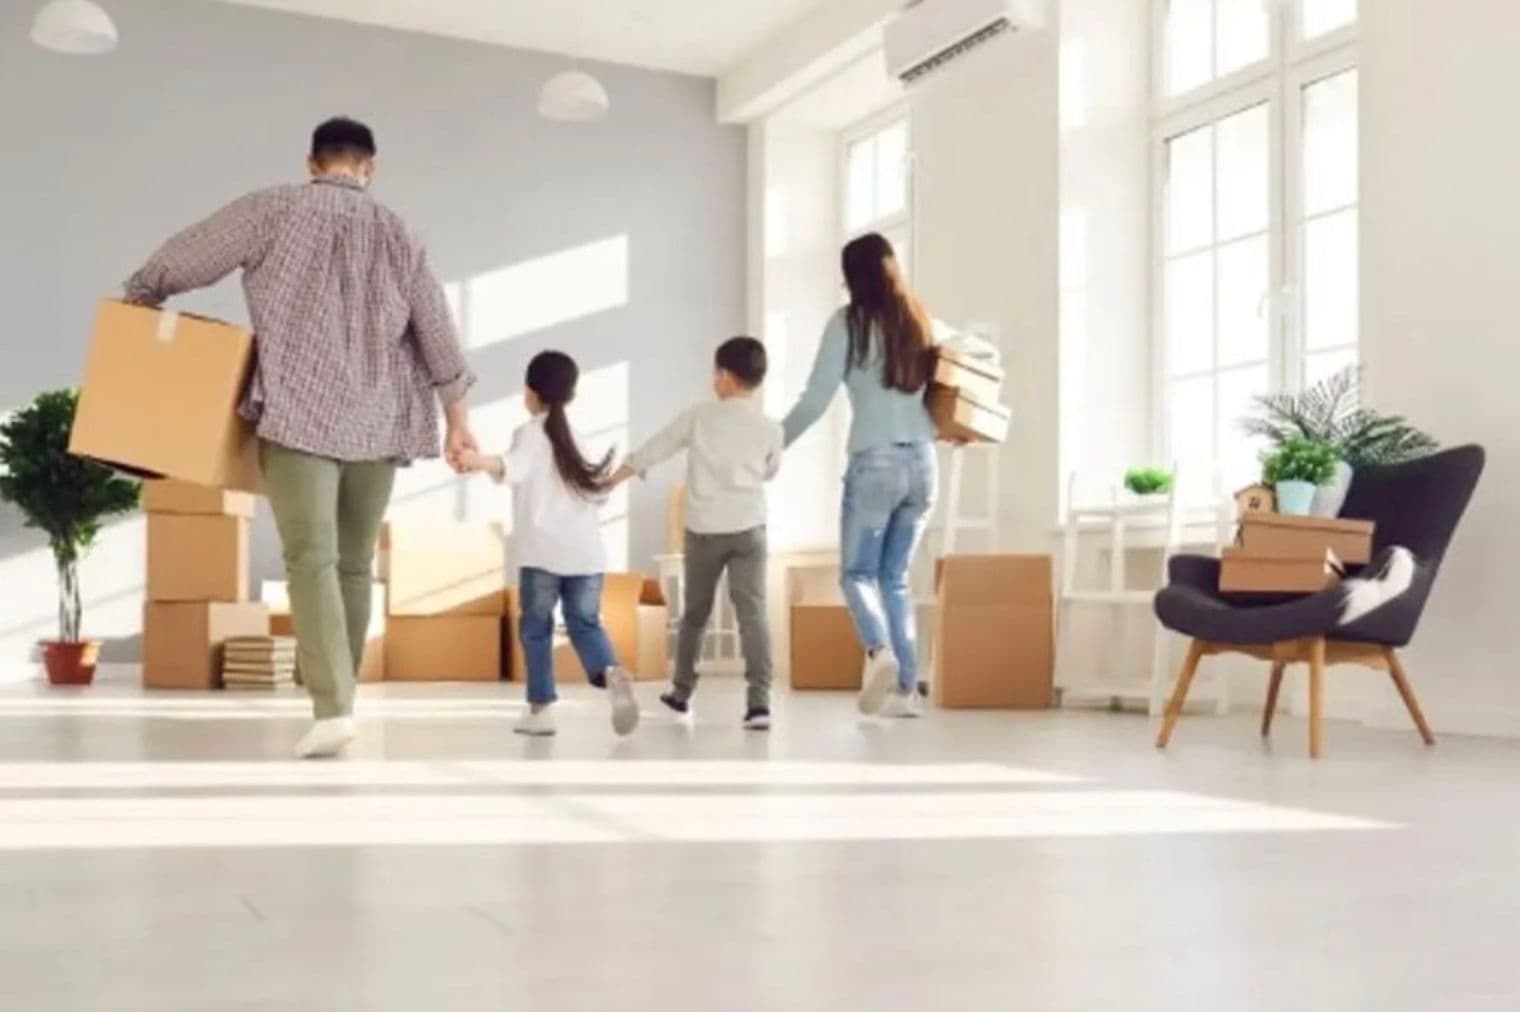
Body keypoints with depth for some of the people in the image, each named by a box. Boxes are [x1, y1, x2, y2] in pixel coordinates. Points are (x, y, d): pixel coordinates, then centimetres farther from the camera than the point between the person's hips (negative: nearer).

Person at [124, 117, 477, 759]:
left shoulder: (275, 210, 2)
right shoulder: (398, 234, 12)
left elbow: (188, 256, 5)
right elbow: (437, 333, 10)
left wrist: (140, 295, 25)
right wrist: (457, 419, 14)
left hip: (301, 413, -4)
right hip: (376, 421, 4)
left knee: (311, 560, -11)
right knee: (354, 564, 12)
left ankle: (333, 708, -24)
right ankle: (338, 698, 17)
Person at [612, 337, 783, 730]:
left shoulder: (697, 417, -1)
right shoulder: (770, 429, 1)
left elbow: (650, 452, 4)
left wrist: (610, 480, 13)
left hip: (703, 531, 1)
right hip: (749, 529, -1)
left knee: (695, 613, 17)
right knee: (753, 613, -6)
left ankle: (682, 691, 32)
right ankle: (759, 702, -17)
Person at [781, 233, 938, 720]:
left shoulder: (849, 322, -4)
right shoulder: (923, 323, 10)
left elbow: (815, 399, -7)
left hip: (875, 463, -5)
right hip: (921, 463, 5)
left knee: (857, 572, 6)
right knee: (896, 577, 13)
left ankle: (879, 651, -21)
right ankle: (906, 689, 7)